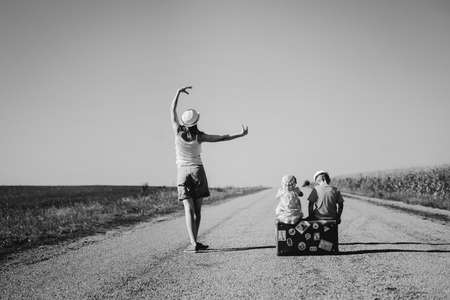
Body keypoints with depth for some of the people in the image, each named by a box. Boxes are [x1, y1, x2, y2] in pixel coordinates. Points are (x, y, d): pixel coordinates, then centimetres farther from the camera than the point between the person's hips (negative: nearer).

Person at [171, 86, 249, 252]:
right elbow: (222, 138, -7)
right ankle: (194, 242, 10)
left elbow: (172, 110, 1)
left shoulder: (178, 132, -10)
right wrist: (241, 134, 0)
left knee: (189, 209, -5)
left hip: (182, 171, 1)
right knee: (197, 209, 8)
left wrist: (179, 92, 4)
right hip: (197, 171, 0)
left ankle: (193, 243, -14)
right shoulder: (199, 137, -11)